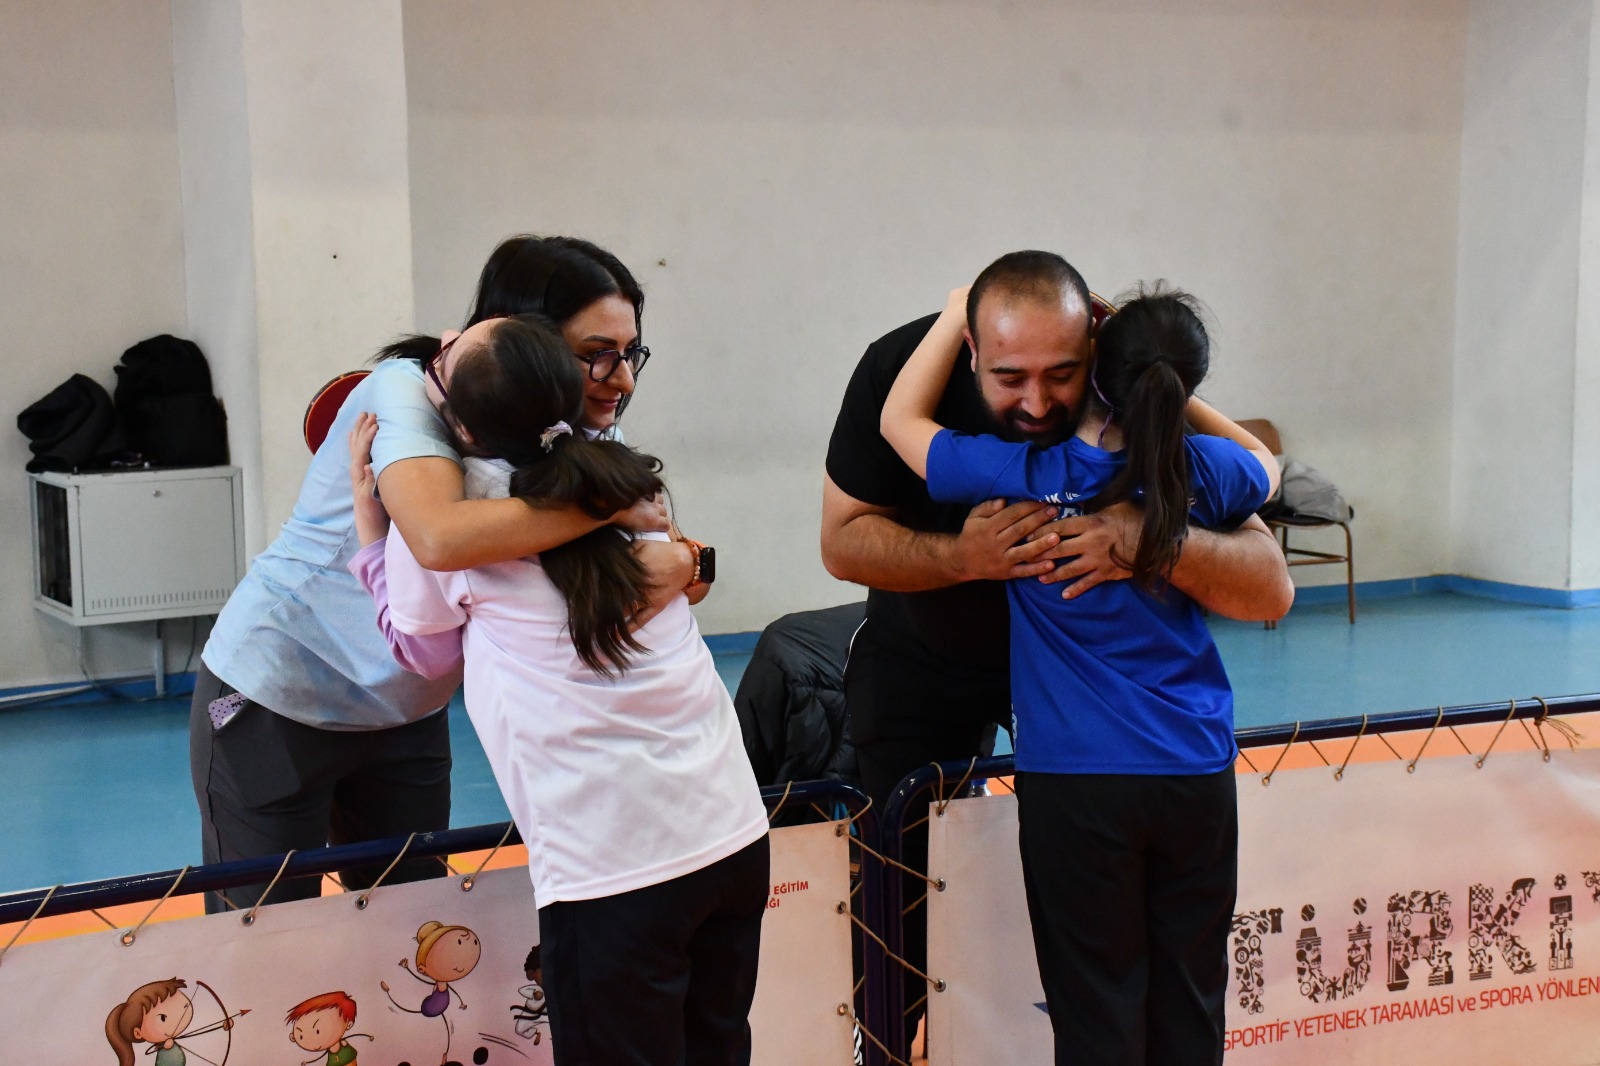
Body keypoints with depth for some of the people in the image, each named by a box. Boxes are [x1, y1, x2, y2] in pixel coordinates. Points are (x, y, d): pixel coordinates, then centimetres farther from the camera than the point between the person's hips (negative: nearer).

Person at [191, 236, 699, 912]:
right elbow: (442, 538, -46)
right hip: (276, 701, -6)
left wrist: (664, 563, -33)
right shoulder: (407, 390, -27)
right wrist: (612, 504, -40)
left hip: (408, 713, 6)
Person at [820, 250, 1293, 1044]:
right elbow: (843, 539, -21)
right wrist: (963, 557, -40)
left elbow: (1270, 588, -30)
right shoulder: (902, 369, -30)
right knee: (904, 878, 3)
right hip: (920, 659, 0)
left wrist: (1155, 541, -50)